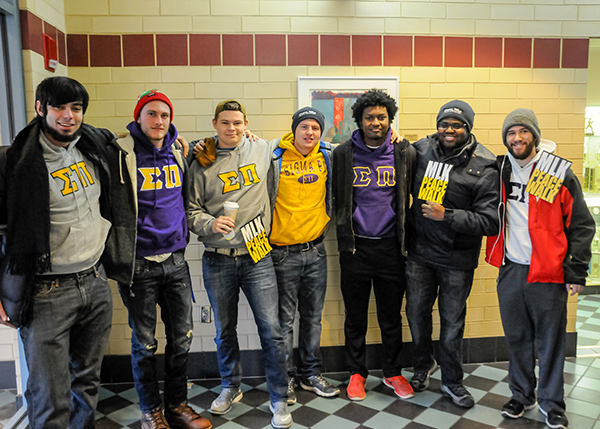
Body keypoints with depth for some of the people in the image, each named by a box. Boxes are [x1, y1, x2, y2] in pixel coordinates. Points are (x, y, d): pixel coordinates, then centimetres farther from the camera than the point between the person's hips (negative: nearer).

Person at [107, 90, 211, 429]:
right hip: (139, 264, -4)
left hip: (176, 260, 5)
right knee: (145, 343, 8)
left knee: (182, 337, 11)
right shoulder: (121, 155, -7)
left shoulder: (178, 153, 8)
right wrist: (123, 263, -11)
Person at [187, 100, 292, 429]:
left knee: (271, 330, -2)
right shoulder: (202, 164, 2)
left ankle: (279, 400, 16)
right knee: (225, 331, 15)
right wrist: (211, 223, -17)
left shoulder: (262, 150, 4)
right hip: (217, 261, 1)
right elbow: (192, 210, 1)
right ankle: (231, 387, 37)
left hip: (257, 256, 0)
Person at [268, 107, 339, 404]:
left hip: (316, 250, 4)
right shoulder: (274, 157, -8)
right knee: (285, 318, 5)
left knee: (313, 316, 15)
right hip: (283, 252, -4)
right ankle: (284, 378, 22)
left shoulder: (328, 155, 4)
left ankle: (311, 375, 30)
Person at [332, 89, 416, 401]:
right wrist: (344, 237, 3)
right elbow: (338, 199, 7)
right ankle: (357, 373, 28)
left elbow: (411, 197, 6)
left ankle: (393, 372, 30)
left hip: (390, 246, 1)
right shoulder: (344, 154, 1)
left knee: (391, 316, 12)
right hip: (355, 246, 0)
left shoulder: (405, 153, 2)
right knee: (355, 316, 10)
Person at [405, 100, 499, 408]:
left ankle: (452, 381, 31)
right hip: (419, 252, 3)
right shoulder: (421, 150, -1)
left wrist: (447, 216, -22)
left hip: (457, 260, -3)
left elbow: (490, 221, -15)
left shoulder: (484, 167, -11)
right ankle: (423, 365, 41)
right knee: (416, 313, 15)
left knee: (452, 322, 10)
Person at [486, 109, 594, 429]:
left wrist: (576, 271, -7)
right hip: (510, 270, 3)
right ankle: (521, 395, 31)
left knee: (550, 341, 7)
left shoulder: (559, 172, -4)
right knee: (517, 338, 14)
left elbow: (581, 225, -3)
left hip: (548, 272, -3)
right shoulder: (498, 170, 5)